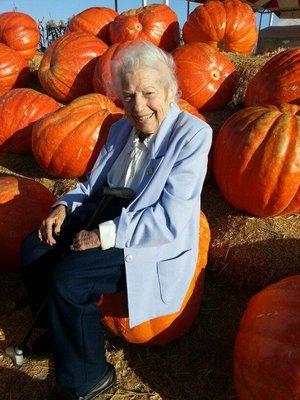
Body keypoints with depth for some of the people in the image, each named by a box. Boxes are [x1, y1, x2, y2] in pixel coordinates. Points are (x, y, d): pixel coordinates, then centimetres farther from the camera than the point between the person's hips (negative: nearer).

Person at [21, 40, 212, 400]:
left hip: (156, 246, -7)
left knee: (67, 277, -21)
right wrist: (64, 206, -6)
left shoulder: (192, 135, -18)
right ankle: (57, 332, 24)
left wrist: (104, 236, -23)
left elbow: (170, 221, -24)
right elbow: (93, 184, 14)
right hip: (110, 220, 8)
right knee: (34, 248, 0)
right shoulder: (121, 128, 5)